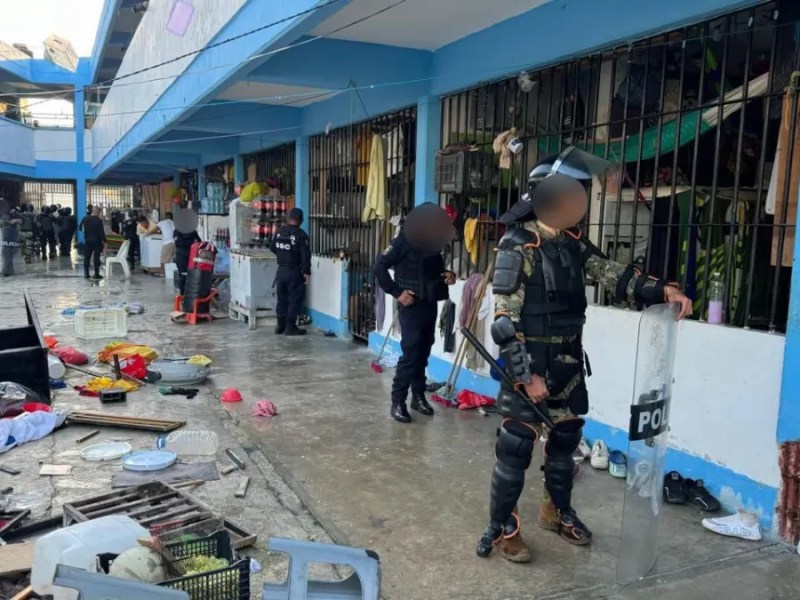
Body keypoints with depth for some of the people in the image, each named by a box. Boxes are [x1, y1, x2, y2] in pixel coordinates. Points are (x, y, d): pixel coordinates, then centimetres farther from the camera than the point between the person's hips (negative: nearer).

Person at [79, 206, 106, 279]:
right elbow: (102, 232, -14)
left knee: (87, 257, 11)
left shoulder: (85, 219, 0)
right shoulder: (99, 220, -13)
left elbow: (81, 228, 10)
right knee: (96, 257, -2)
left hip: (87, 241, 4)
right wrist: (104, 240, -8)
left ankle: (86, 273, 12)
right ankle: (96, 274, -2)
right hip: (97, 241, -4)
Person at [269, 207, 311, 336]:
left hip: (281, 270, 6)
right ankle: (290, 327, 2)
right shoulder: (301, 235, -15)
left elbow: (272, 248, 15)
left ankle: (280, 325, 19)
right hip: (294, 271, -6)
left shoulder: (279, 232, 4)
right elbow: (305, 255, -17)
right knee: (294, 299, 1)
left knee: (281, 298, 14)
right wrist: (306, 272, -11)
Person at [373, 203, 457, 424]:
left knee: (423, 353, 12)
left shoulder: (435, 243, 6)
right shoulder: (403, 242, -12)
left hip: (431, 305, 6)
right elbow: (379, 267, -13)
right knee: (410, 354, -9)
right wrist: (397, 292, -16)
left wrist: (448, 274, -2)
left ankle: (418, 396, 24)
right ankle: (398, 402, -1)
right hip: (411, 306, -6)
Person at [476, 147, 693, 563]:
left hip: (568, 364, 8)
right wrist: (526, 375, -20)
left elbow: (612, 275, 5)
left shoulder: (574, 243, 6)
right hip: (528, 366, -7)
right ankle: (501, 528, 16)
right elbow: (504, 321, -18)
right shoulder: (517, 248, -16)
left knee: (565, 439, 19)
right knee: (515, 447, 0)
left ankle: (557, 510, 39)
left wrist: (661, 290, -12)